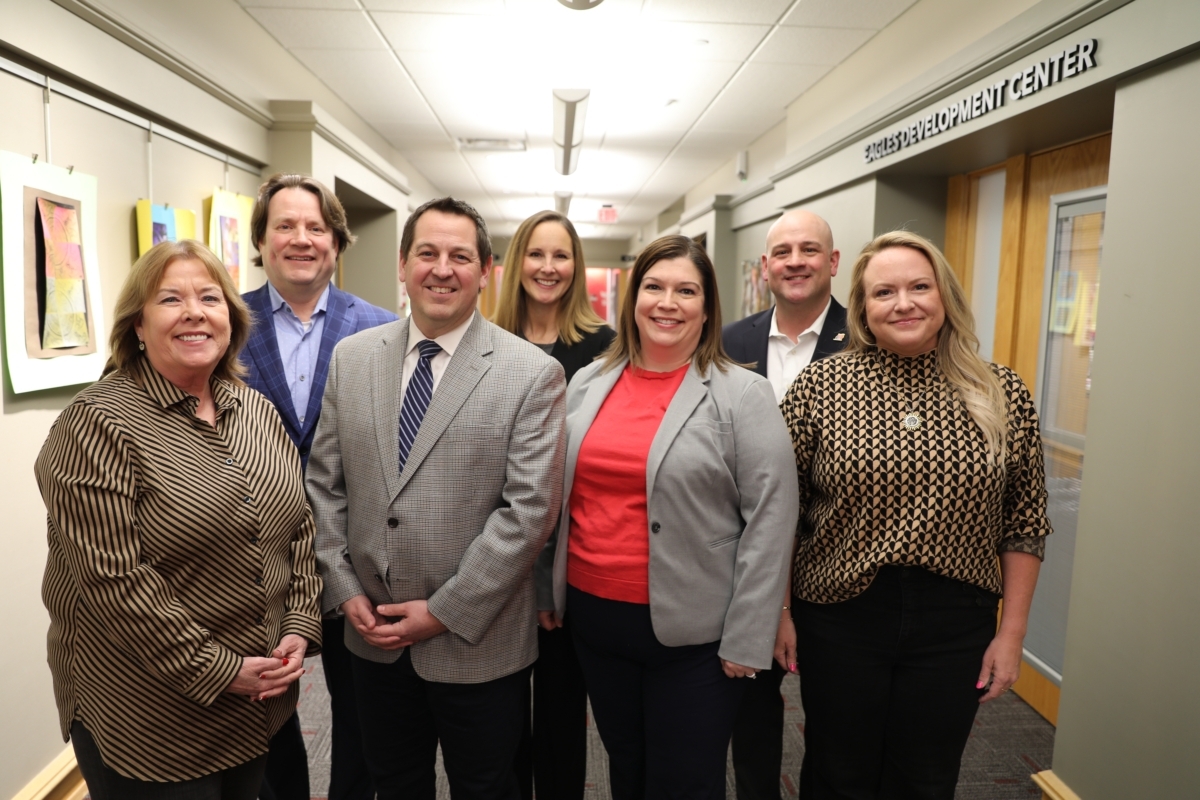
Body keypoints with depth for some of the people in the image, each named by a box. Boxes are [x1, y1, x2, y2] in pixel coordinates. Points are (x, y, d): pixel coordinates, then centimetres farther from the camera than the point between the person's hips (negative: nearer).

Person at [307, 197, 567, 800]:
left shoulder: (532, 373, -12)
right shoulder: (351, 357, 1)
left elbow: (530, 508, -15)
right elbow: (324, 483, 5)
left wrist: (445, 611, -15)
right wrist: (345, 590, -2)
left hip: (477, 643, -3)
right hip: (373, 635, 4)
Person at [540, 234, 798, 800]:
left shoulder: (744, 396, -9)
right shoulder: (586, 385, 4)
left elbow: (769, 521, -11)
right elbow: (556, 495, 11)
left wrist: (746, 641, -12)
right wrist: (548, 589, 12)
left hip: (692, 632, -4)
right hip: (591, 616, 4)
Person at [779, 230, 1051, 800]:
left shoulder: (1004, 396, -2)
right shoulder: (821, 385, -7)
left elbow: (1024, 524, 4)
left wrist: (1012, 633, 3)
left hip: (956, 624, 2)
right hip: (841, 618, -1)